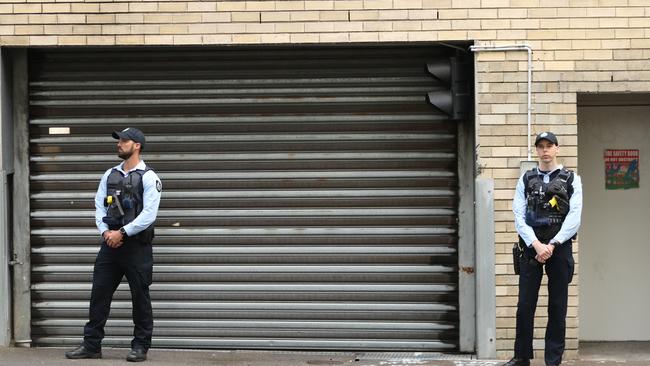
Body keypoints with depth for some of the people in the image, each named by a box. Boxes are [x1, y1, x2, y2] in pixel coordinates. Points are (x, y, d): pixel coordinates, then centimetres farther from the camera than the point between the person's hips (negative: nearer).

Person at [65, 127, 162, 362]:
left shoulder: (148, 177, -6)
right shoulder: (110, 175, 13)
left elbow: (149, 214, -14)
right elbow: (99, 206, 10)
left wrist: (122, 233, -16)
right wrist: (105, 232, -6)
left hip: (137, 246, -5)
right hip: (110, 244, 5)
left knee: (140, 298, 3)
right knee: (99, 294, 4)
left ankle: (140, 347, 12)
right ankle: (91, 345, 11)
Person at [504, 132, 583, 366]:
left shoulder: (571, 180, 5)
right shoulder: (526, 179, 9)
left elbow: (574, 218, -4)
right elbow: (519, 217, 1)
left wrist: (552, 245, -14)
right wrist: (536, 245, -12)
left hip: (559, 248, -1)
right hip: (531, 247, 1)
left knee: (557, 307, 2)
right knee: (525, 305, 1)